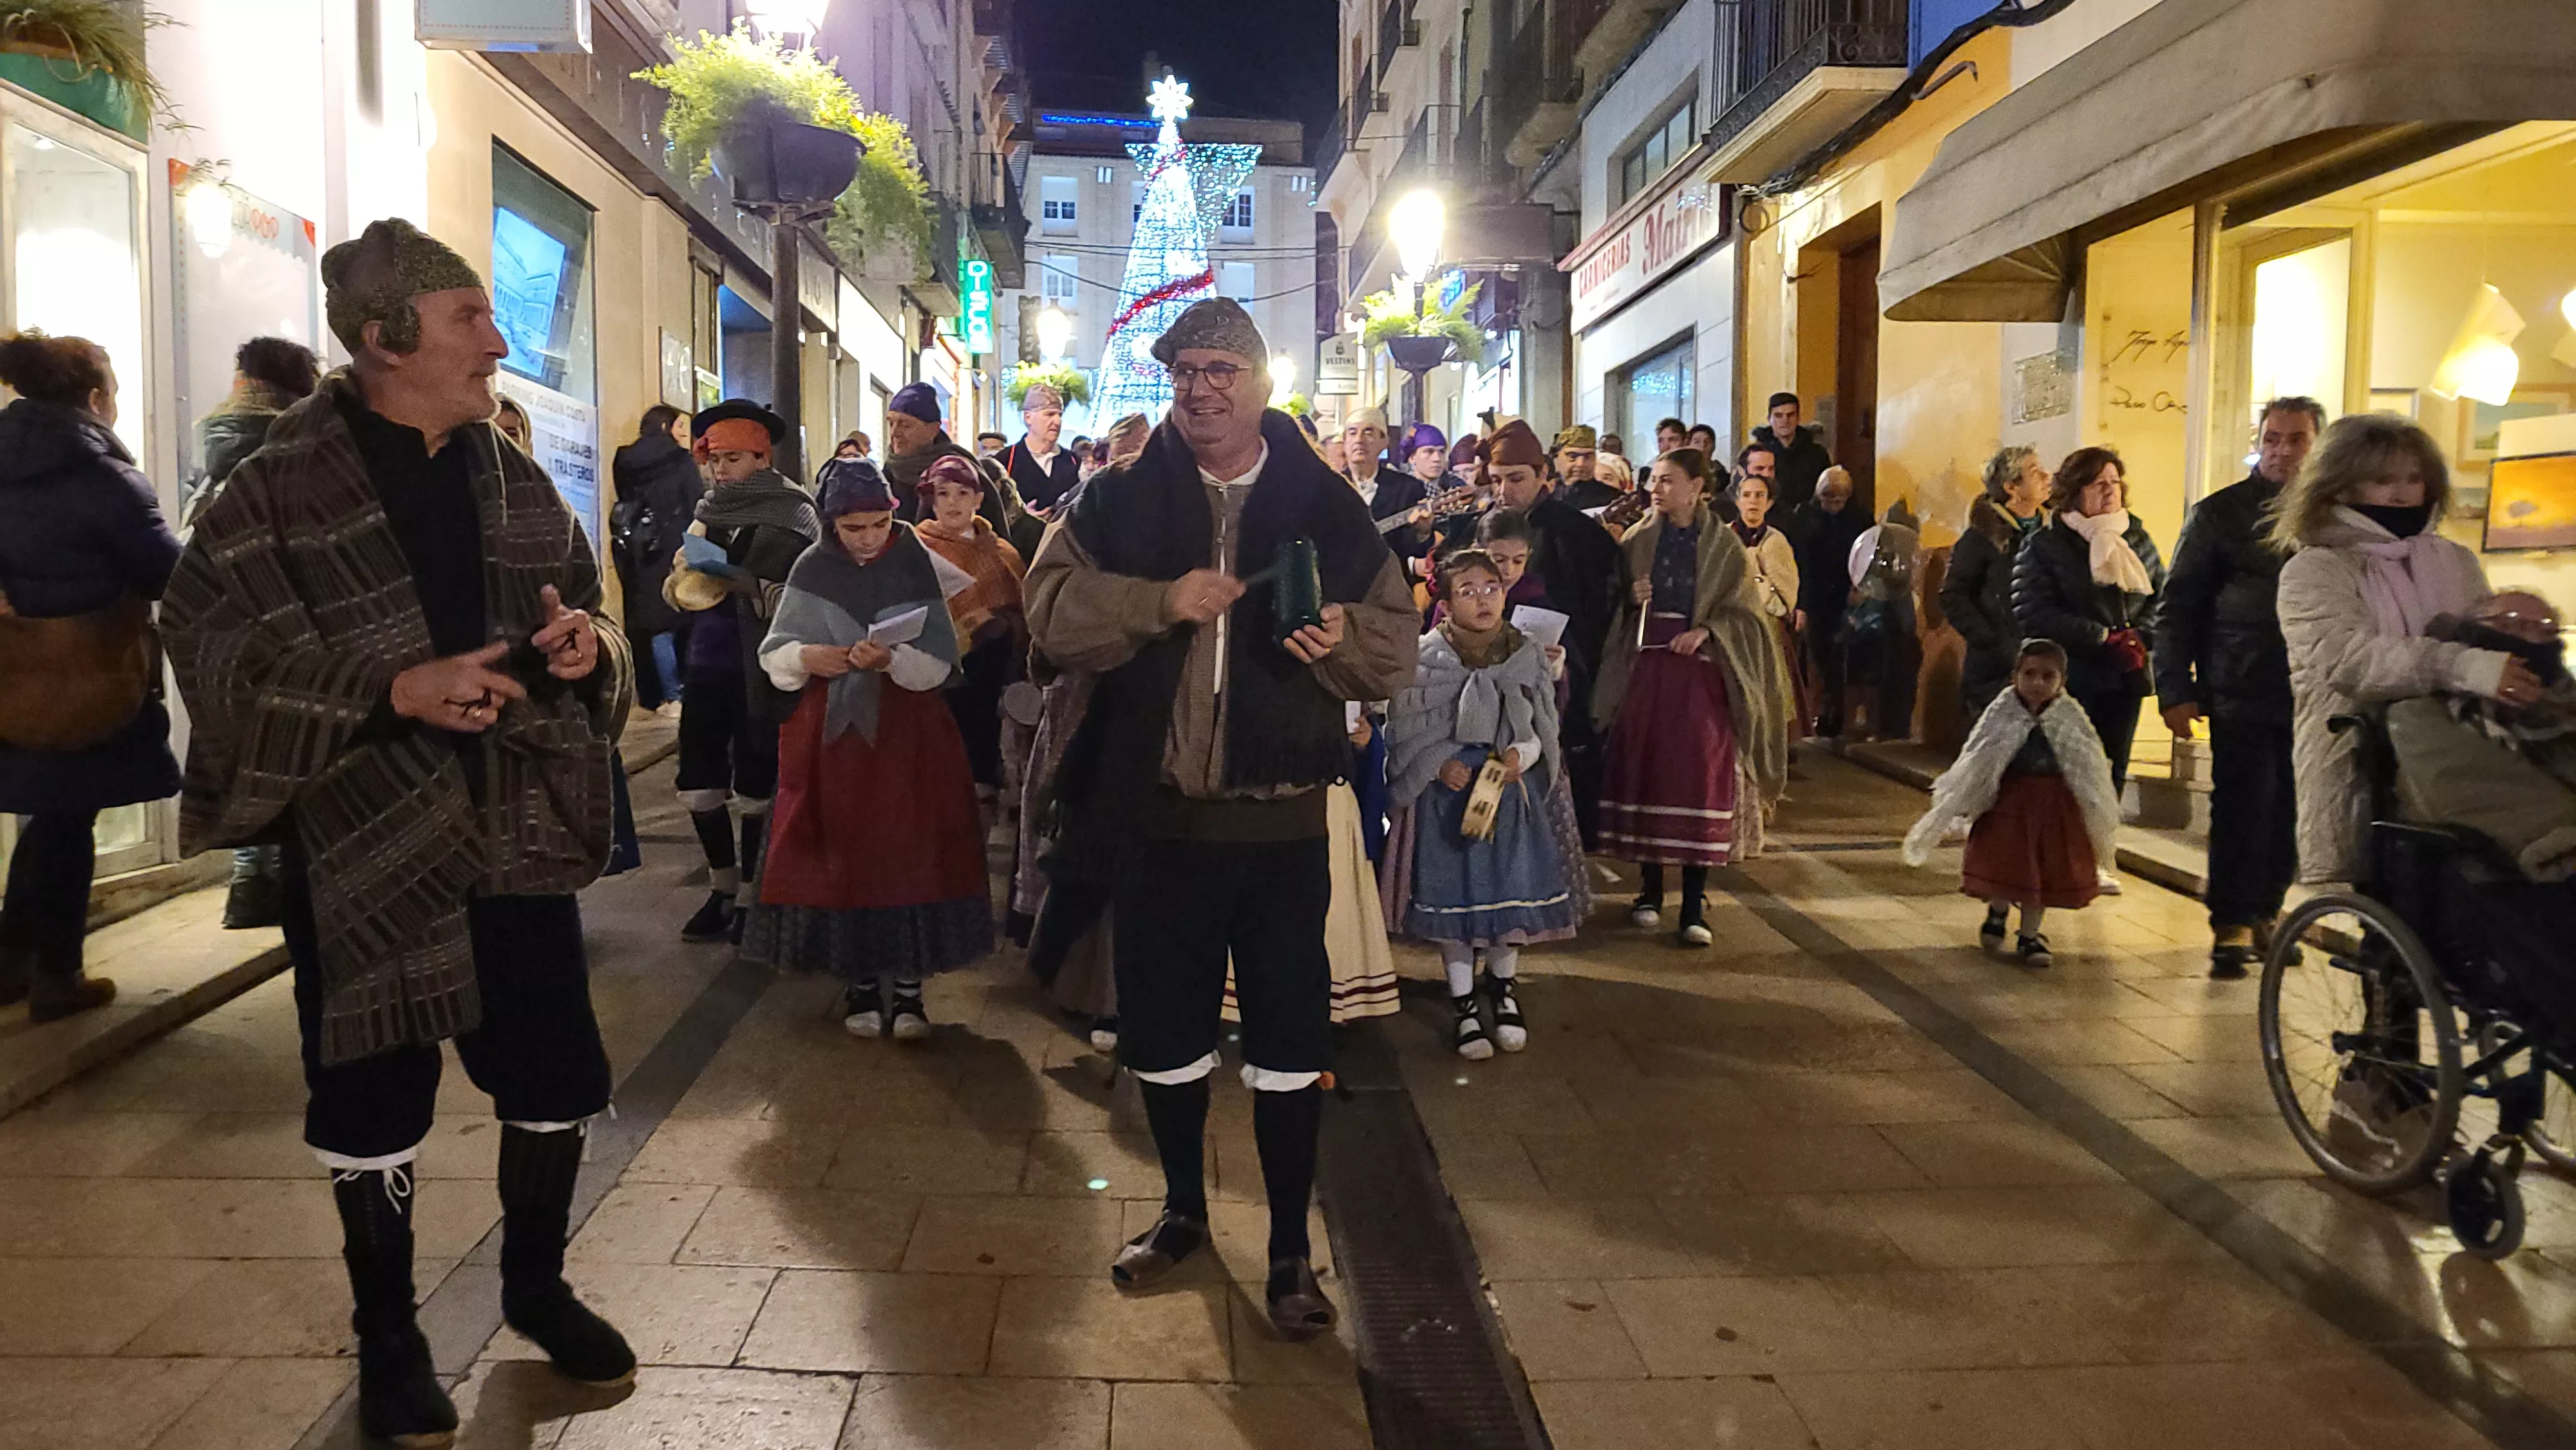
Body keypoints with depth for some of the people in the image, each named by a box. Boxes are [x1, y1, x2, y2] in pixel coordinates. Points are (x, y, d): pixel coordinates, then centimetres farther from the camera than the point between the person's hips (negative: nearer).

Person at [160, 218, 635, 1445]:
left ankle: (534, 1285, 33)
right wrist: (390, 688, -22)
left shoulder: (516, 482, 9)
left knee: (556, 1077, 10)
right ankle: (387, 1331, 28)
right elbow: (212, 645, -12)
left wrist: (588, 643, -7)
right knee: (372, 1099, 7)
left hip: (519, 830, 4)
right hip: (363, 840, -4)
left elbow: (588, 613, 17)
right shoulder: (280, 488, -7)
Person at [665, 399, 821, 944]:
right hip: (706, 667, 6)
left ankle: (750, 895, 15)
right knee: (697, 783, 7)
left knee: (754, 789, 1)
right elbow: (679, 592, 18)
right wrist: (685, 571, -3)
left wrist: (748, 583, -23)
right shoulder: (709, 512, 13)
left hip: (758, 671, -6)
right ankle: (722, 886, 24)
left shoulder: (790, 515, -6)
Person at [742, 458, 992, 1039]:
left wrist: (891, 660, -27)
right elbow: (773, 653, 1)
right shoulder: (813, 570, 1)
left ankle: (908, 985, 12)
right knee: (841, 855, 4)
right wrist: (806, 657, -19)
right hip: (832, 735, 1)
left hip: (907, 736, -1)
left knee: (908, 854, 0)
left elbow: (939, 662, -8)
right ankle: (861, 983, 18)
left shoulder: (917, 565, -4)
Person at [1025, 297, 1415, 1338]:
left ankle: (1290, 1251, 23)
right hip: (1156, 813, 1)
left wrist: (1344, 639, -19)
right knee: (1162, 1028, 15)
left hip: (1281, 820, -1)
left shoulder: (1325, 507, 4)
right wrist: (1159, 602, -19)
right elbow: (1050, 609, -5)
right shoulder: (1122, 499, 5)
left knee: (1289, 1039, 6)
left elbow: (1398, 648, 3)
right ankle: (1183, 1211, 38)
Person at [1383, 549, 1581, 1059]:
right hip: (1447, 796, -2)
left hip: (1512, 792, 2)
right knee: (1452, 896, 2)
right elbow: (1407, 731, -3)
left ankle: (1502, 987, 28)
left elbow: (1543, 731, 3)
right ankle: (1463, 1002, 18)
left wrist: (1519, 756, -16)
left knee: (1514, 890, 2)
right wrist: (1441, 765, -18)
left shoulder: (1527, 655, 1)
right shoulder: (1424, 658, -5)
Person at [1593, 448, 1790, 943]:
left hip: (1700, 666, -2)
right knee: (1646, 769, 1)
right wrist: (1631, 597, -8)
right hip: (1645, 665, 2)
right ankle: (1650, 890, 15)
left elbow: (1743, 610, 2)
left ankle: (1694, 906, -3)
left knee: (1700, 776, -7)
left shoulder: (1723, 544, 2)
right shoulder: (1639, 538, 8)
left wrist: (1706, 629, -14)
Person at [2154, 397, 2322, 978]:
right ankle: (2231, 927, 5)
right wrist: (2176, 691, -6)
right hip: (2242, 695, -3)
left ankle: (2263, 915, 22)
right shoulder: (2220, 514, 1)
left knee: (2288, 816, 7)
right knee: (2241, 813, -4)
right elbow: (2178, 608, 0)